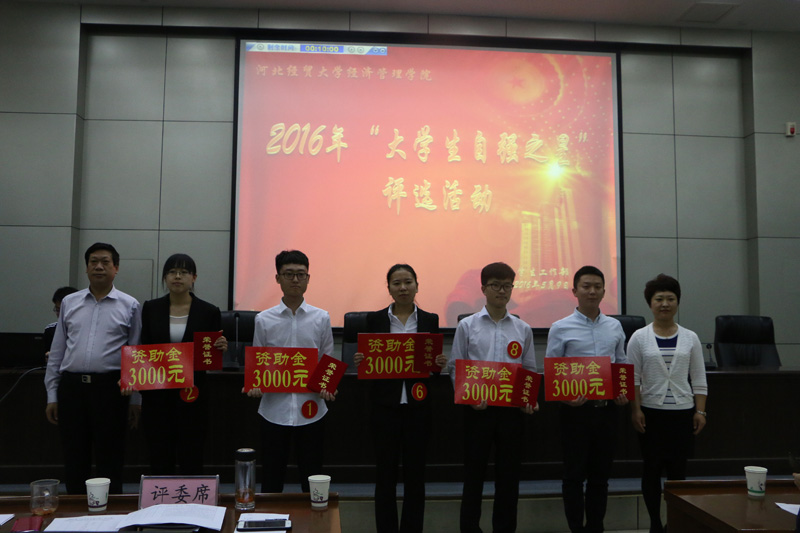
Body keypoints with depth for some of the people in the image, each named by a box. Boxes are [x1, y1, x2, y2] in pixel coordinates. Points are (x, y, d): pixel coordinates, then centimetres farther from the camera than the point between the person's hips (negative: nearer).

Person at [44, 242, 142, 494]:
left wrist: (136, 399, 0)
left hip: (110, 388, -2)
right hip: (71, 386, 3)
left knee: (110, 461, 6)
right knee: (74, 461, 12)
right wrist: (52, 395, 9)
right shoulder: (69, 303, 8)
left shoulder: (129, 306, 0)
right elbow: (57, 351, 11)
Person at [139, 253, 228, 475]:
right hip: (156, 396, 2)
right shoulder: (150, 308, 5)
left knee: (191, 462, 5)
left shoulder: (209, 312, -1)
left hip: (192, 396, -1)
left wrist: (222, 348, -16)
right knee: (160, 462, 8)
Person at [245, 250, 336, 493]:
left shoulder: (321, 318, 2)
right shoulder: (264, 320, 1)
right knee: (271, 479, 12)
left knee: (312, 479, 12)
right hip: (274, 409, 0)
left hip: (310, 409, 0)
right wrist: (254, 385, -14)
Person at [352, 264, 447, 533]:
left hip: (418, 406, 1)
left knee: (415, 471, 9)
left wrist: (440, 363, -14)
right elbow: (367, 359, 5)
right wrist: (359, 360, -16)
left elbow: (434, 362, 7)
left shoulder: (430, 320, 3)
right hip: (385, 405, -1)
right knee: (385, 472, 6)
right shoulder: (375, 319, 1)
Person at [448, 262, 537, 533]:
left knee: (509, 475, 10)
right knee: (474, 473, 6)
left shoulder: (523, 329, 7)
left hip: (513, 408, 2)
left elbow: (530, 371, 10)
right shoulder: (467, 325, 1)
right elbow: (455, 368, 0)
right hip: (478, 407, -2)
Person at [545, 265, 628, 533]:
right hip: (576, 409, -4)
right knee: (574, 475, 5)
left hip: (607, 408, 4)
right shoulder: (561, 328, -5)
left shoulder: (615, 327, 8)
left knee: (600, 475, 13)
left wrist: (623, 391, -2)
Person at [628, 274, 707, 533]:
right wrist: (636, 410, -8)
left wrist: (700, 411, 0)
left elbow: (699, 379, 5)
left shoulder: (690, 338, 4)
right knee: (652, 468, 6)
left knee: (678, 468, 4)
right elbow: (633, 378, -2)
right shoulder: (639, 338, -1)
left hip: (683, 412, 1)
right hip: (651, 412, -1)